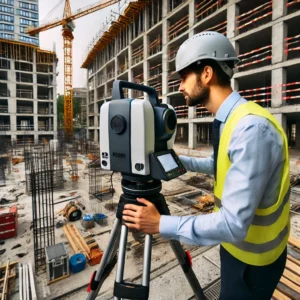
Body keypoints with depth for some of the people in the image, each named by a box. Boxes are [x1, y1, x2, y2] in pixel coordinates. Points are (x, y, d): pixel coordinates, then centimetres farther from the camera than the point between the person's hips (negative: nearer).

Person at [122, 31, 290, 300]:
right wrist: (181, 161, 4)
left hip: (252, 256, -7)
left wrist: (161, 224, -29)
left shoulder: (251, 128, -34)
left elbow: (234, 224, -35)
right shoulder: (228, 120, -6)